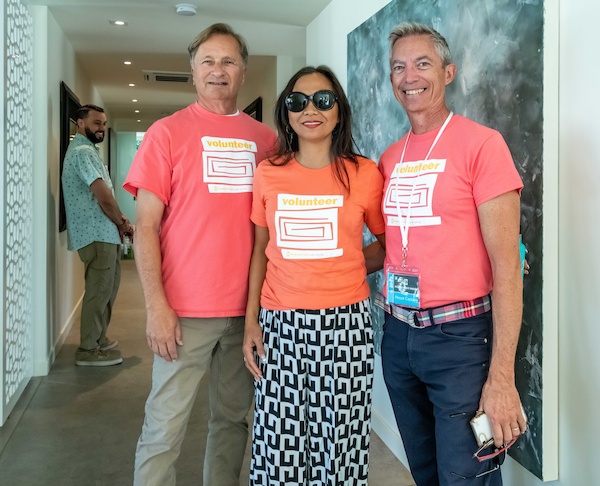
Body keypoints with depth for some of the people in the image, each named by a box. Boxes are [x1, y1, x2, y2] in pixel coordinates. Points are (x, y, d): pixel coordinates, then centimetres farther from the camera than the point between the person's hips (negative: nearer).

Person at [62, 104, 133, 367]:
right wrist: (123, 223, -6)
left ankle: (97, 340, 27)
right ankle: (89, 350, 2)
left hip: (103, 232, 11)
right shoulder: (83, 152, -14)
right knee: (99, 291, -5)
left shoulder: (86, 150, 20)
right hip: (97, 234, -11)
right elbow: (104, 197, -21)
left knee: (106, 288, 16)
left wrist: (119, 223, 7)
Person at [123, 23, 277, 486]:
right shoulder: (167, 132, 0)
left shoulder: (265, 138, 9)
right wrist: (156, 305, -11)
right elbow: (146, 226, -3)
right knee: (165, 426, 1)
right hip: (187, 309, -3)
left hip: (249, 307, 3)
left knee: (233, 418, 13)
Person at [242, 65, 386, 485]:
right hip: (280, 323, 1)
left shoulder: (365, 174, 1)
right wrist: (251, 322, 5)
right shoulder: (268, 174, 6)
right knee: (279, 442, 4)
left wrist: (342, 269, -1)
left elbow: (389, 241, 11)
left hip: (345, 323, -1)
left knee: (340, 440, 4)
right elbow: (260, 252, 10)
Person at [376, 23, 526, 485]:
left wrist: (502, 377, -17)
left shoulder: (481, 143, -10)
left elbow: (506, 265, -14)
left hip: (459, 337, -6)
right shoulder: (389, 159, 9)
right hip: (398, 334, 6)